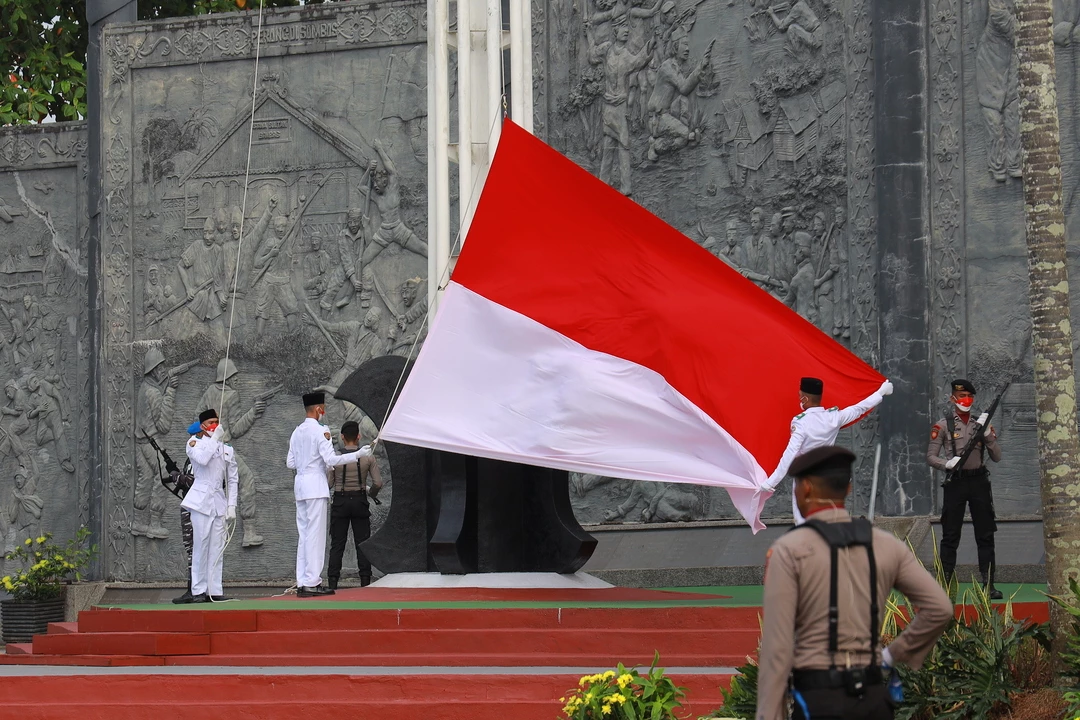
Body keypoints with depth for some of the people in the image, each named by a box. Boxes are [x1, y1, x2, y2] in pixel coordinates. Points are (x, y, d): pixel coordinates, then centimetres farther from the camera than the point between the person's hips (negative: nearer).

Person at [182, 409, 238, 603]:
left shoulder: (227, 450, 16)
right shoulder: (195, 443, 4)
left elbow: (233, 480, 16)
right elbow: (202, 458, -20)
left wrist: (231, 505, 7)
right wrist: (215, 438, -10)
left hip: (219, 503, 4)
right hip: (201, 500, -4)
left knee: (217, 548, 2)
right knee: (200, 546, -6)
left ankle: (214, 590, 4)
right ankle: (198, 591, -4)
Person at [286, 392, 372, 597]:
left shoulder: (297, 432, 13)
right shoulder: (320, 431, -9)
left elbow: (290, 463, 14)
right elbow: (331, 460, -16)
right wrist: (358, 454, -12)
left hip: (300, 484, 7)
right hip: (316, 484, -7)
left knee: (304, 534, 9)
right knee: (316, 534, -6)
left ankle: (302, 582, 7)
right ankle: (312, 582, -9)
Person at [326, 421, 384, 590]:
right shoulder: (368, 457, -4)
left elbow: (328, 483, -8)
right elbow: (378, 483, -6)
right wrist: (372, 493, 14)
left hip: (340, 501, -1)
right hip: (360, 501, 1)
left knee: (337, 544, 3)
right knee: (362, 543, 6)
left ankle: (333, 581, -2)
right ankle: (365, 581, 2)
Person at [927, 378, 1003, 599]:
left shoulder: (982, 423, 11)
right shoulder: (943, 425, 2)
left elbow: (997, 457, 6)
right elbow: (930, 457, -1)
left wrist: (987, 433, -8)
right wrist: (948, 463, -21)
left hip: (979, 481, 3)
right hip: (955, 482, -3)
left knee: (985, 535, 2)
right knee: (950, 537, -2)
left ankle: (989, 585, 5)